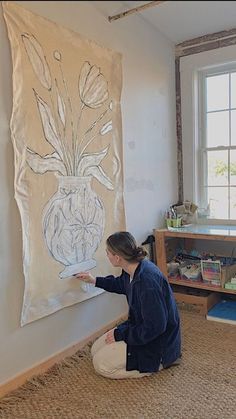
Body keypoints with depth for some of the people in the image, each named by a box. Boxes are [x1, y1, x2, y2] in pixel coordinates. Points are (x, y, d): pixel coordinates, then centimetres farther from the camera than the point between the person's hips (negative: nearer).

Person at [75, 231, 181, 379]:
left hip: (159, 339, -9)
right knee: (96, 349, 11)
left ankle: (159, 361, 2)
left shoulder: (148, 280, -34)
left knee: (101, 364, -8)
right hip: (140, 326, 9)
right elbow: (121, 285, 21)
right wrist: (95, 280, 18)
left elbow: (155, 327, -29)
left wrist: (120, 334, -19)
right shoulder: (132, 270, -6)